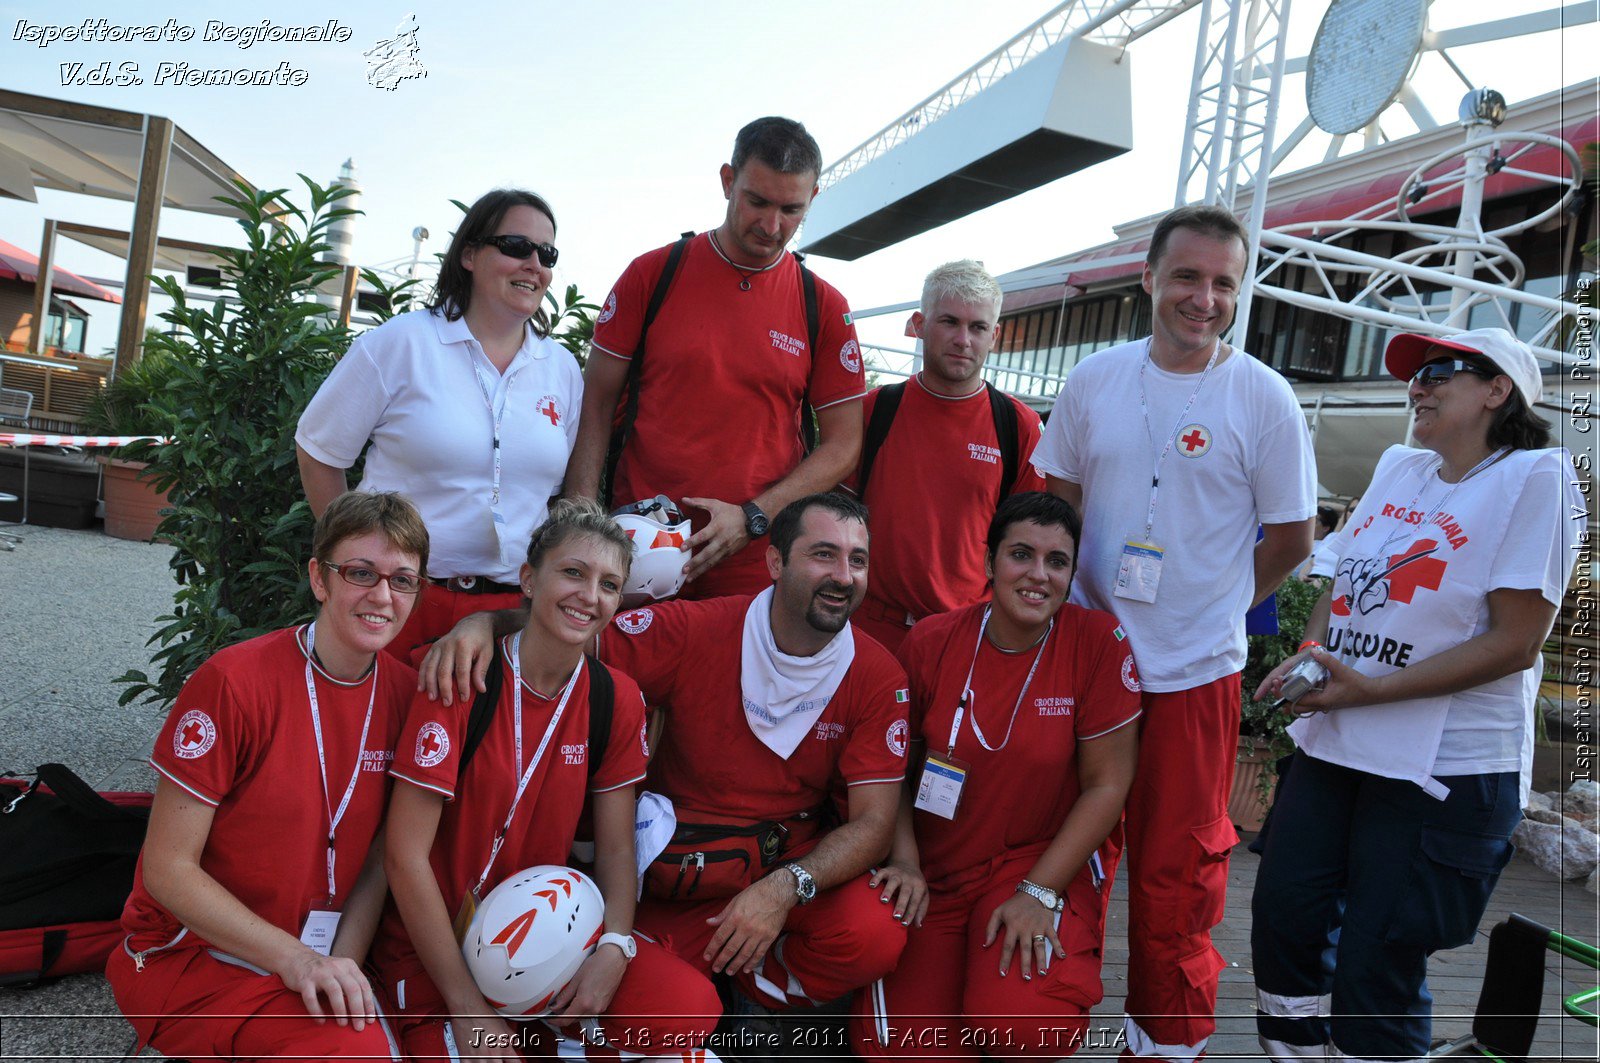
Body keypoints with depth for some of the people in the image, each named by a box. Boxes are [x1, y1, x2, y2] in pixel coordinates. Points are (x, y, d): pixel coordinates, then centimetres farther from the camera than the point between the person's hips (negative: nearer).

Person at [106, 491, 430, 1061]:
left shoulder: (406, 692, -3)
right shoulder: (233, 683, -18)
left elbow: (380, 859, 3)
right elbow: (168, 870, -14)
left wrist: (341, 969, -11)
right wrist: (294, 959, -20)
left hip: (317, 954, 5)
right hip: (192, 954, -4)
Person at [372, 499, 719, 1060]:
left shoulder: (618, 698, -2)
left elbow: (616, 849, 3)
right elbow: (405, 856, -17)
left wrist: (614, 950, -16)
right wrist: (467, 1009, -16)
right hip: (435, 941, -3)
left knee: (691, 1006, -18)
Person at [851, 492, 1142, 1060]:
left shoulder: (1097, 640, -11)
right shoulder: (931, 641, -5)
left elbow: (1106, 784, -8)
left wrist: (1038, 891, -13)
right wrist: (905, 862, -9)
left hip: (1042, 865, -1)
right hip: (933, 873, 2)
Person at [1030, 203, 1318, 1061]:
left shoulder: (1263, 397, -6)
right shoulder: (1096, 380, 2)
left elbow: (1291, 538, 1)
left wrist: (1209, 605, 3)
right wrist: (1076, 598, 2)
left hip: (1195, 672, -2)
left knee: (1174, 878, 7)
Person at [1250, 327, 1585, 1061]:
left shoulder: (1536, 477, -10)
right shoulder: (1399, 467, 10)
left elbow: (1513, 643, -16)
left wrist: (1370, 690, -19)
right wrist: (1308, 655, -3)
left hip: (1444, 768, -6)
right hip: (1333, 743, 6)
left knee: (1375, 965, 3)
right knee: (1282, 919, 10)